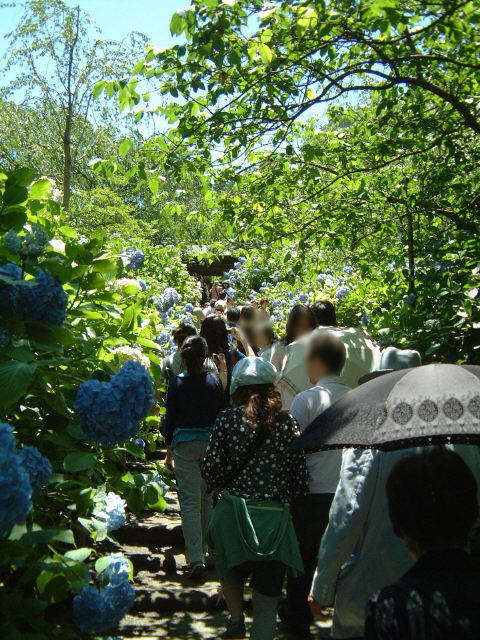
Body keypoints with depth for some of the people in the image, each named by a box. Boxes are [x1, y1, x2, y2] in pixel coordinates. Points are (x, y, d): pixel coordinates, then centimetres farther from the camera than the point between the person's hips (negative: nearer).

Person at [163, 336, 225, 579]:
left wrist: (169, 449, 10)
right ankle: (207, 551, 27)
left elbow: (170, 418, -1)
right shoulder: (214, 381, 0)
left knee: (190, 501, -3)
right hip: (211, 441, 3)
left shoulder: (177, 382, -6)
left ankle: (196, 558, -9)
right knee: (208, 498, 15)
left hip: (184, 444, -2)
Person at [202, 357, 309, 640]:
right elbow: (301, 477, 0)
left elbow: (211, 469, -5)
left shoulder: (228, 419, -3)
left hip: (233, 511, 0)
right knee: (267, 595, 9)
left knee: (231, 574, 26)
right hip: (275, 518, 0)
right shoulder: (288, 423, 0)